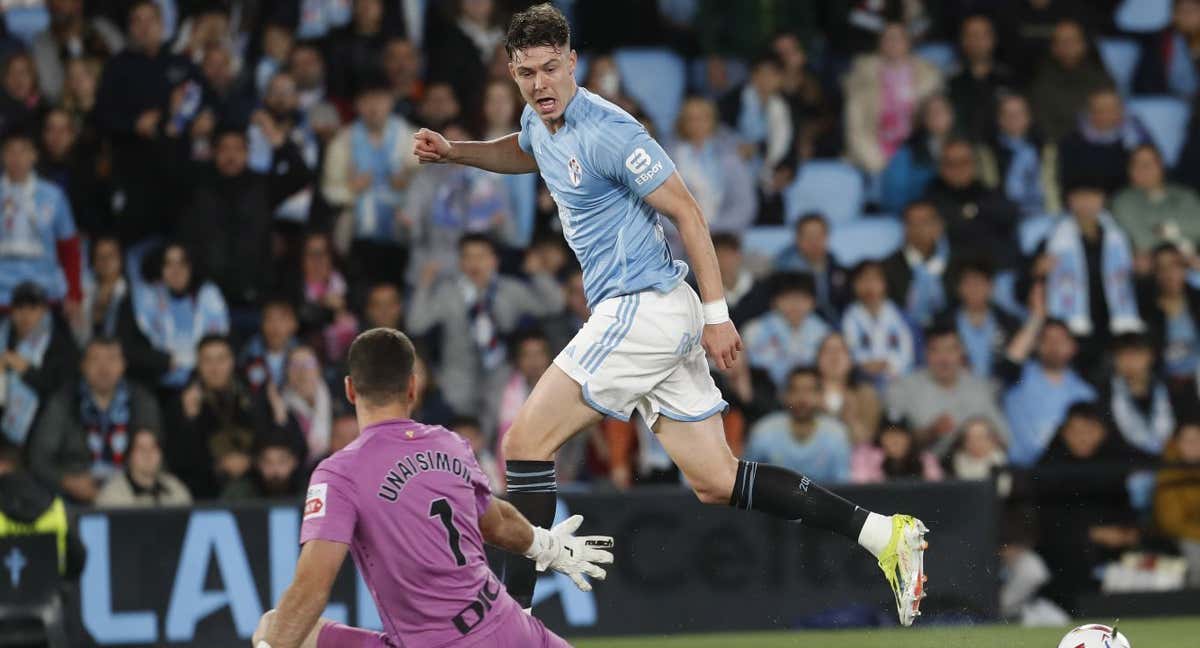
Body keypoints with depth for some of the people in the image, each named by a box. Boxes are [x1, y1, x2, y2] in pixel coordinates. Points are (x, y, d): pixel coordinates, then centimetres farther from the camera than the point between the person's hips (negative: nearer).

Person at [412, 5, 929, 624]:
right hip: (652, 320, 9)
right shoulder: (540, 121, 11)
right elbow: (521, 153, 38)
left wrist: (716, 315, -15)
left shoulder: (607, 132, -16)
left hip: (642, 309, -9)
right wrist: (454, 151, 21)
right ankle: (884, 534, 5)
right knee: (715, 482, 7)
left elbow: (687, 214, -14)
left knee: (526, 441, -10)